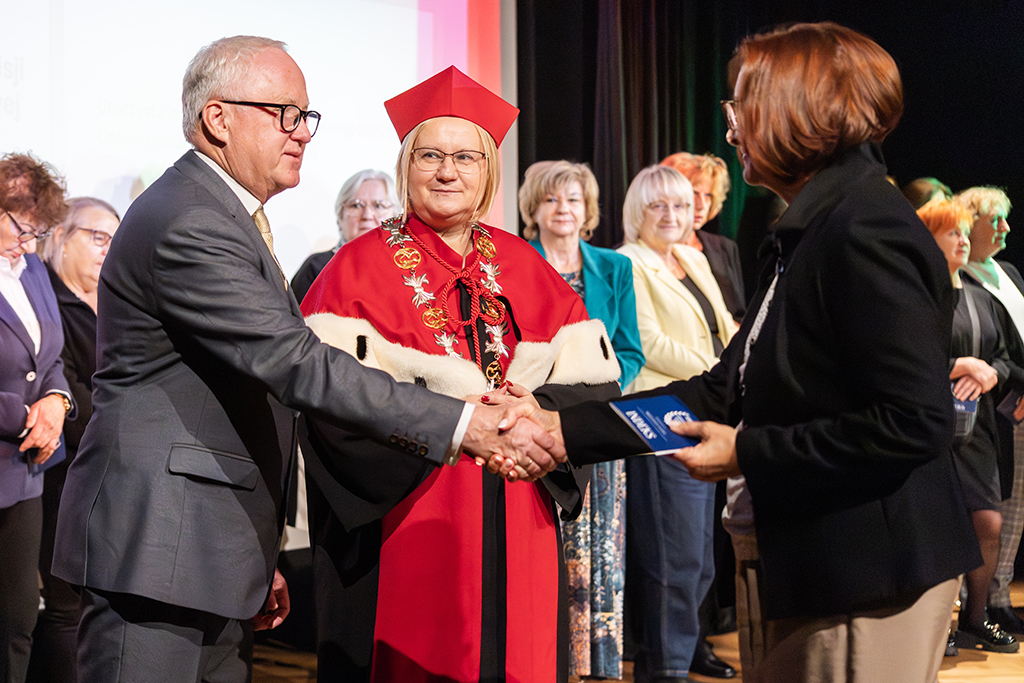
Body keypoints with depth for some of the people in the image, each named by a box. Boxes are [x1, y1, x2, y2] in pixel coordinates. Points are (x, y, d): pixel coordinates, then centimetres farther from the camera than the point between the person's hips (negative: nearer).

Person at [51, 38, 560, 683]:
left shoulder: (223, 217, 18)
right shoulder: (188, 227, -17)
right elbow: (297, 364, -25)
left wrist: (259, 559, 23)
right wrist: (460, 423, -28)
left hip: (218, 555, 10)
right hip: (155, 552, -10)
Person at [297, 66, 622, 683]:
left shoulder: (524, 268, 11)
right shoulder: (361, 268, -2)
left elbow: (599, 383, 6)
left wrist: (538, 408, -14)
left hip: (520, 537, 4)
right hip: (408, 534, -4)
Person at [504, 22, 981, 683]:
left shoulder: (868, 231, -17)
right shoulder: (809, 234, 14)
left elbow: (914, 423, -23)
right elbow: (725, 391, 13)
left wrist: (747, 453, -15)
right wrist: (564, 427, 6)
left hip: (872, 582, -9)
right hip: (817, 575, 9)